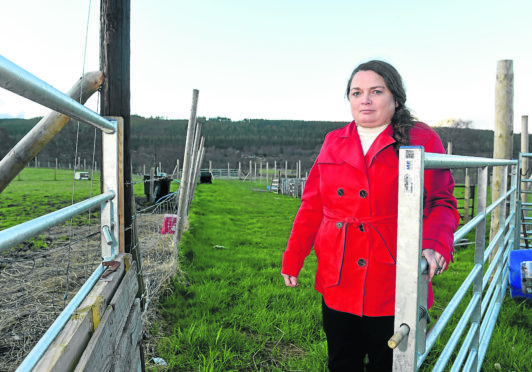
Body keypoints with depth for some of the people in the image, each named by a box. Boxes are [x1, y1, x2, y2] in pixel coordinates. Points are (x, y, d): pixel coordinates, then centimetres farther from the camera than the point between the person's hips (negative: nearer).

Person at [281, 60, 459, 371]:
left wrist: (435, 246, -23)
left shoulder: (422, 140, -2)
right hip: (338, 286, 4)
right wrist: (292, 260, 11)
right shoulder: (334, 142, 8)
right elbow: (312, 206, 10)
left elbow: (442, 202, -3)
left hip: (393, 288, -3)